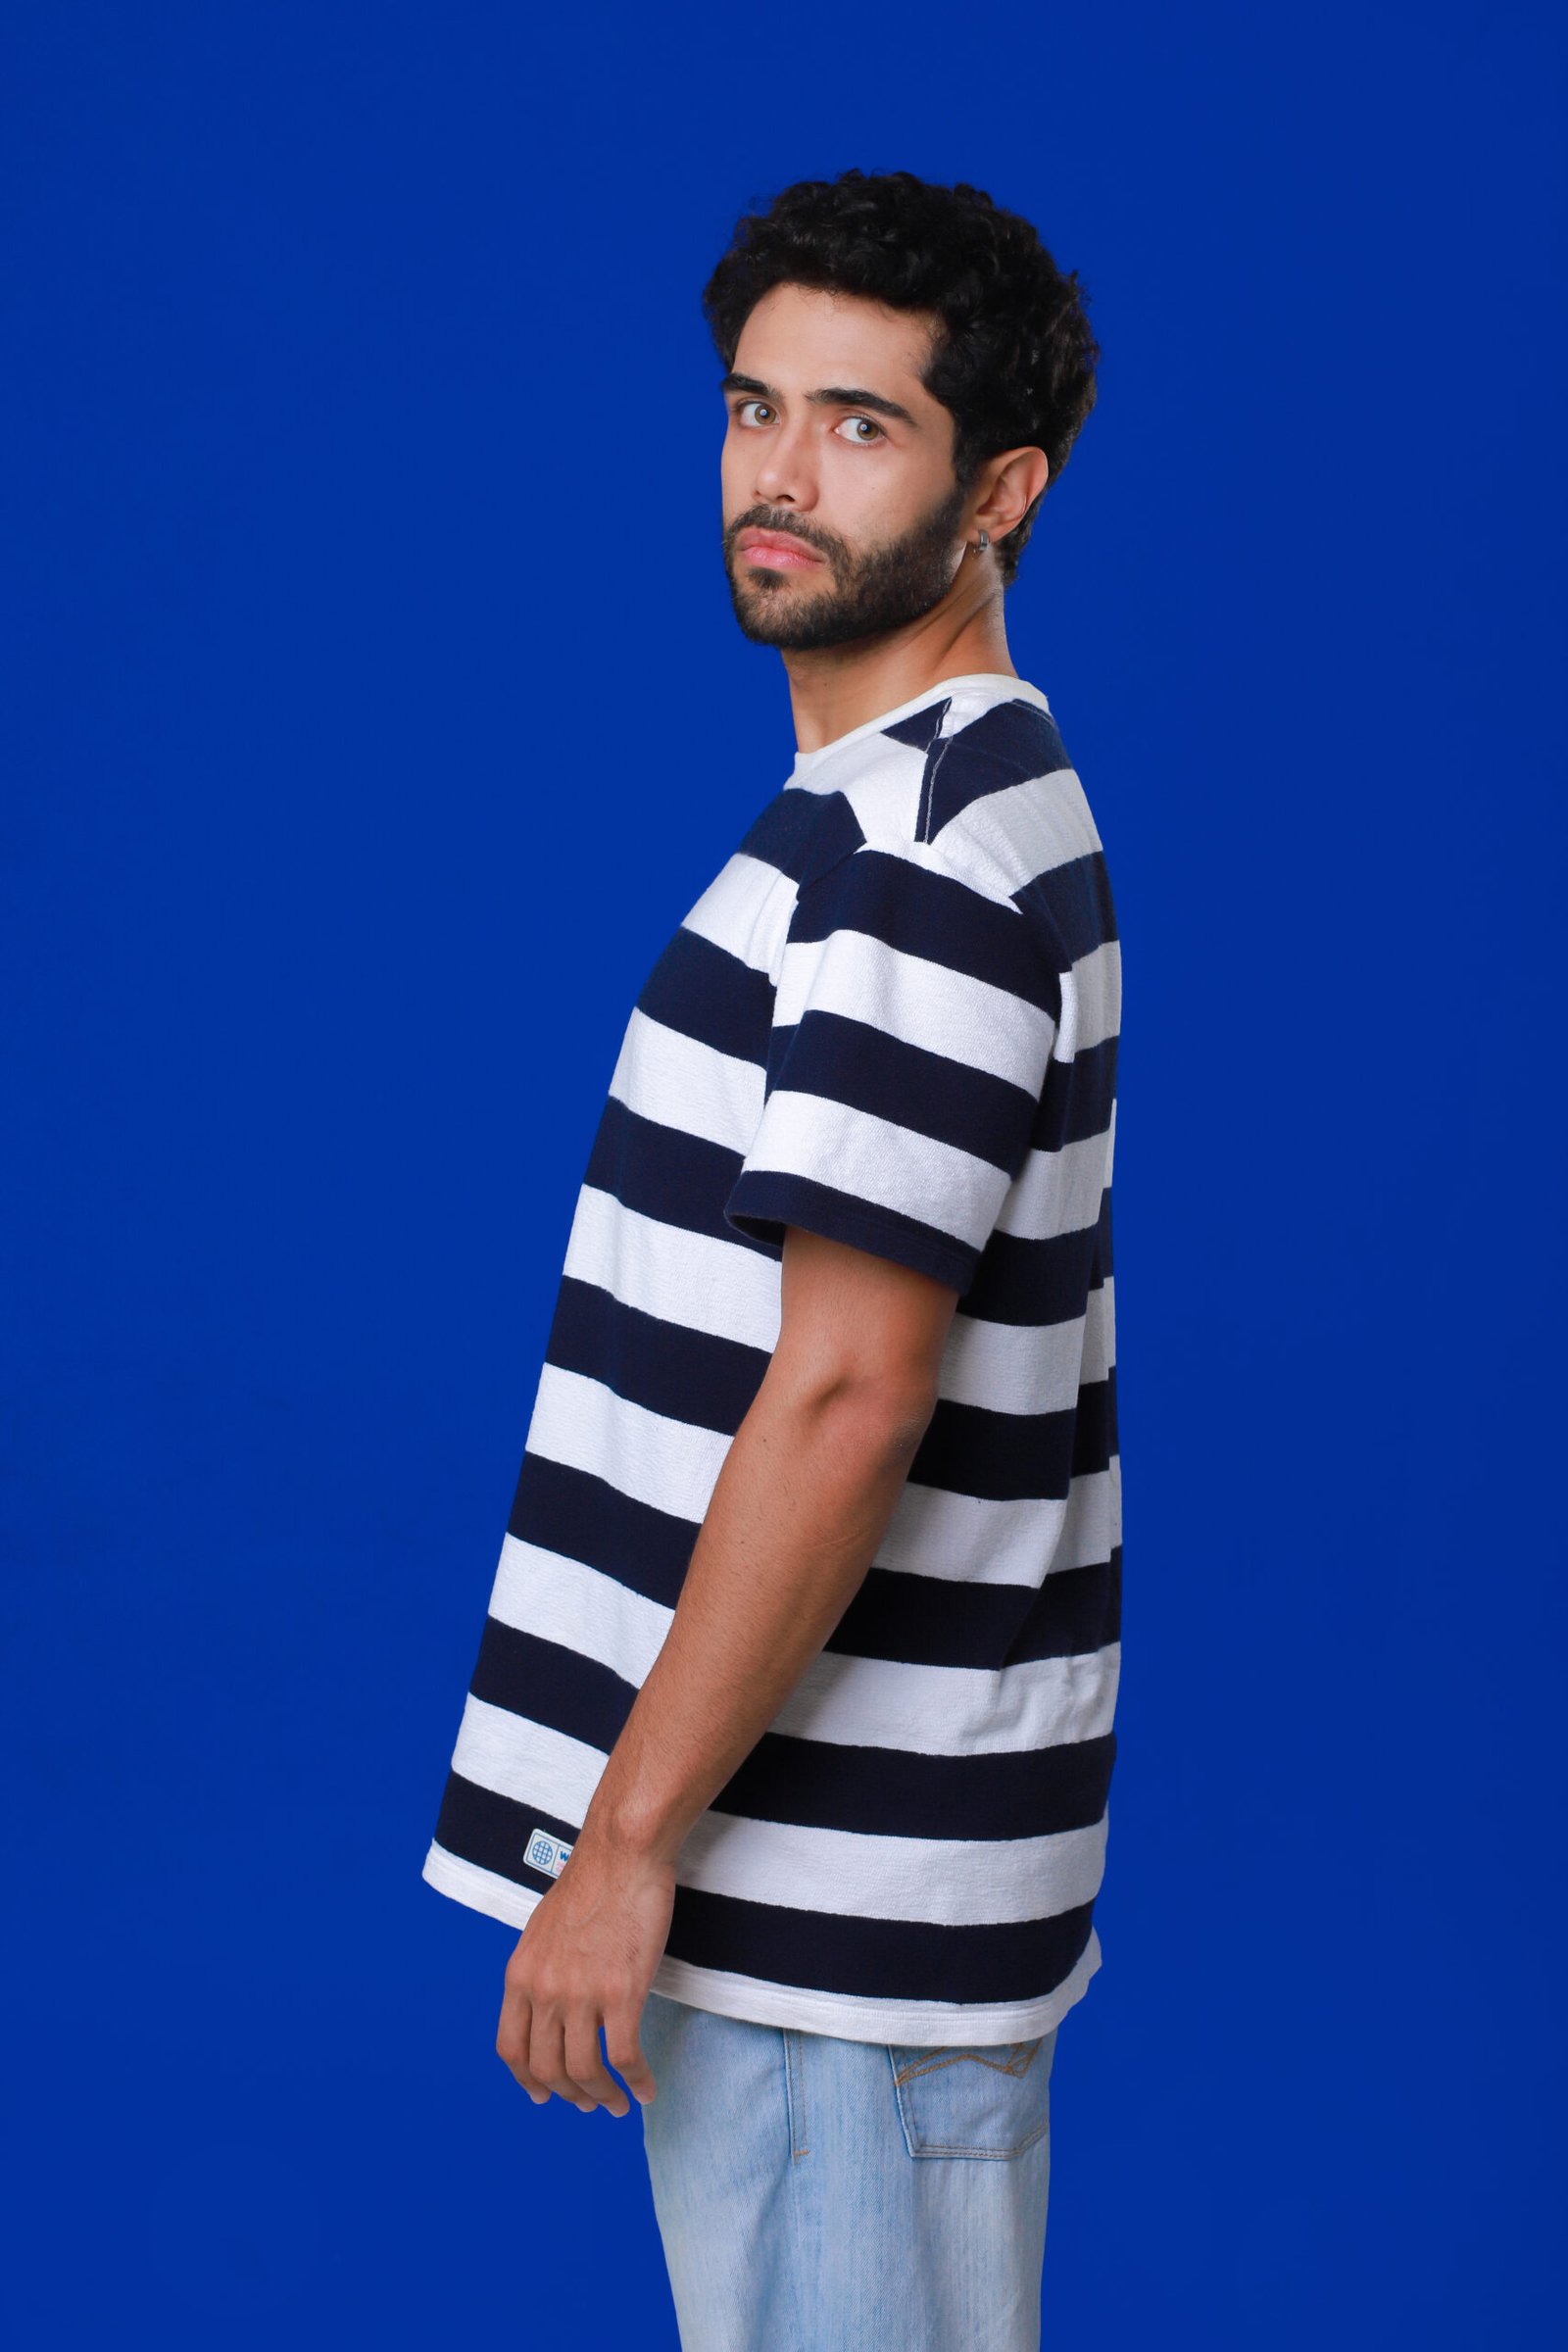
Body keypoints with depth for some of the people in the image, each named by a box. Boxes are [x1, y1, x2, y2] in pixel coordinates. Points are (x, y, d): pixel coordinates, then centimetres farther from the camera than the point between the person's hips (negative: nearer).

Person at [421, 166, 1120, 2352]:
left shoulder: (909, 837, -18)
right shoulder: (983, 792, 14)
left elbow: (845, 1397, -24)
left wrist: (626, 1836, -19)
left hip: (829, 1891, -10)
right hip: (864, 1872, 10)